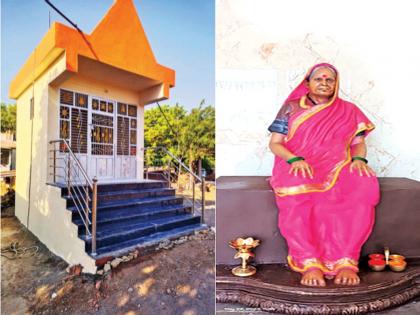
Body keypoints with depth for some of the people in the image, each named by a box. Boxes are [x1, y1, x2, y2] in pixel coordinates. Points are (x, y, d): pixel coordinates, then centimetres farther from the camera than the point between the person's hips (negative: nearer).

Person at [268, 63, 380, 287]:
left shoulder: (349, 111, 22)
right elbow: (274, 143, 6)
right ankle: (310, 264, -33)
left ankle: (347, 262, -28)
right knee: (296, 193, -38)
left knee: (363, 188, -33)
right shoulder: (291, 107, 14)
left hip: (338, 167, 3)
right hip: (298, 166, -2)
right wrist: (294, 159, -14)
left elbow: (358, 143, 17)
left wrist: (359, 159, -8)